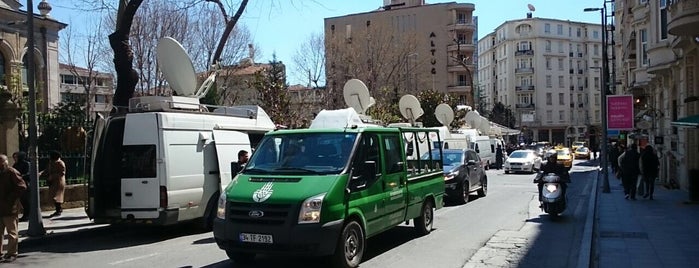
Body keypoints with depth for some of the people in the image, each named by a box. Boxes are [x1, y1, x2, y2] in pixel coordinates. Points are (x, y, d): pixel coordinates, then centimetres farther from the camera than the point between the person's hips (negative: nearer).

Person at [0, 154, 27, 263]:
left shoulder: (12, 172, -11)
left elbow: (22, 187, -16)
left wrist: (10, 198, -17)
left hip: (10, 208, -7)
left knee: (12, 233, 2)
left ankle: (12, 254, 9)